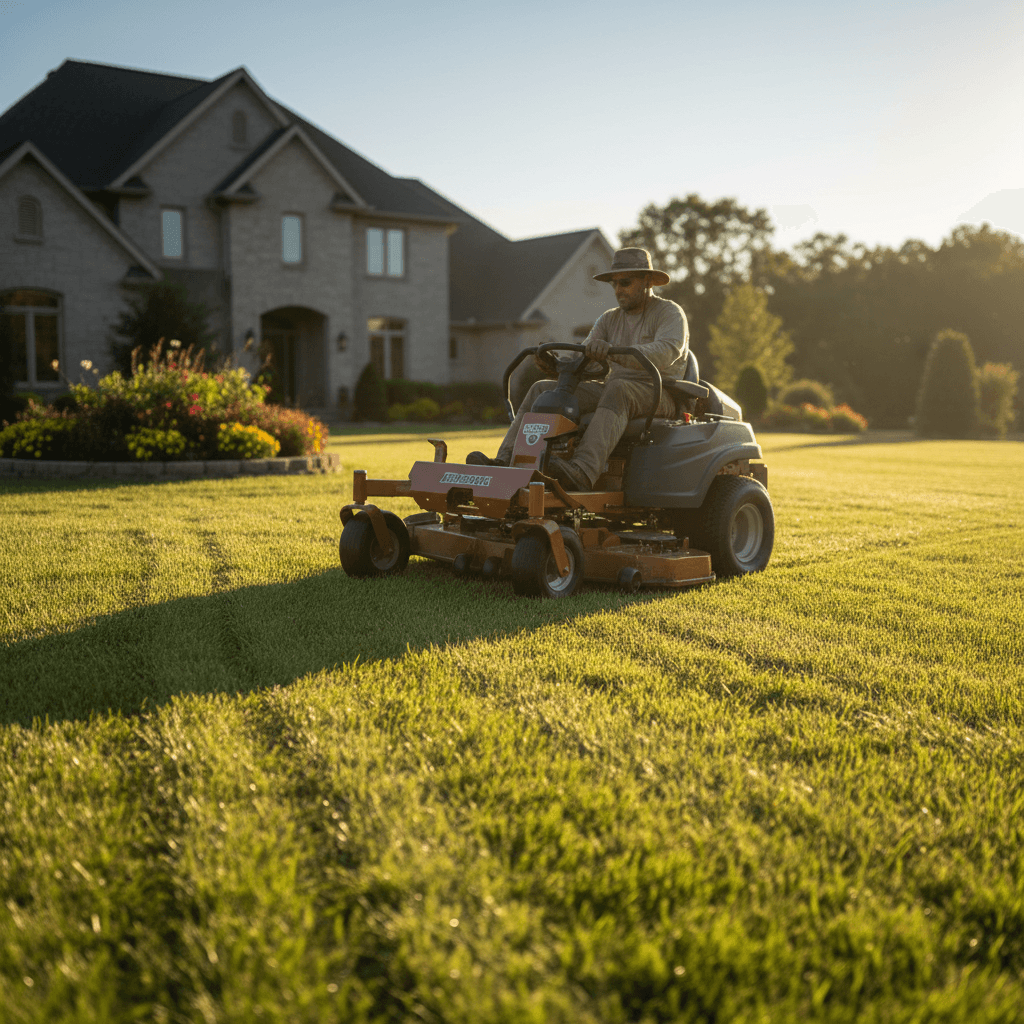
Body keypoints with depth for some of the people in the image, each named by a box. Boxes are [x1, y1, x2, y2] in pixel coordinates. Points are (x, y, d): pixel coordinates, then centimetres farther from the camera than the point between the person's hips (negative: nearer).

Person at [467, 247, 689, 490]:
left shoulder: (670, 313, -4)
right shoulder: (609, 319, 16)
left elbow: (666, 353, -25)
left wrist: (612, 351, -40)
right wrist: (557, 365, -16)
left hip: (658, 397, -6)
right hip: (611, 393, 7)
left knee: (617, 389, -40)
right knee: (543, 389, -8)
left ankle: (582, 472, -56)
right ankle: (507, 463, -22)